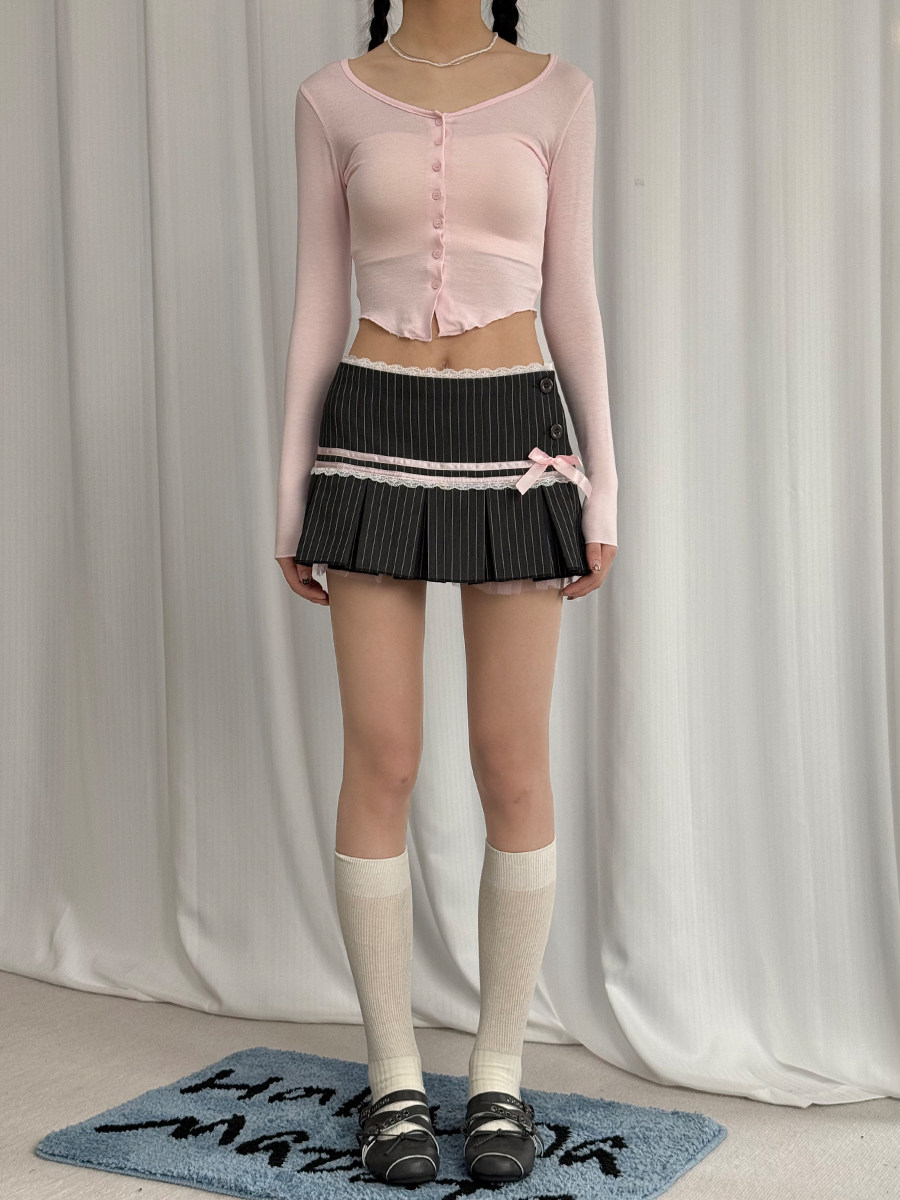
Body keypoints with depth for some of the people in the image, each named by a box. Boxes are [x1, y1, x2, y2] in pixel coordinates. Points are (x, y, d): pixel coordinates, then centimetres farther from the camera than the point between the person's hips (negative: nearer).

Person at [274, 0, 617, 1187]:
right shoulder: (334, 98, 8)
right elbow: (318, 306, 7)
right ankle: (395, 1076, 14)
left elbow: (572, 298, 6)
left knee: (513, 766, 1)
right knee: (382, 764, 0)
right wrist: (291, 495, 4)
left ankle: (499, 1072, 16)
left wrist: (604, 484, 1)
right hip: (376, 439, 0)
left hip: (517, 438, 0)